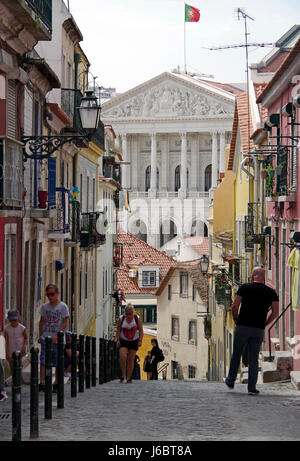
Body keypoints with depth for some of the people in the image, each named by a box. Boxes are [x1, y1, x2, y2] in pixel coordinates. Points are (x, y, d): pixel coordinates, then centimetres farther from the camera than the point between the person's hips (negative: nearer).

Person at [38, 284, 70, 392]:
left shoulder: (63, 306, -3)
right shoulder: (44, 307, 9)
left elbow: (64, 324, -7)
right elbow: (41, 322, 16)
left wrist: (56, 335, -16)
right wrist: (40, 336, 8)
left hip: (57, 339, -3)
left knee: (58, 363, 3)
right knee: (43, 361, -7)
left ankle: (56, 384, 14)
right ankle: (42, 383, -7)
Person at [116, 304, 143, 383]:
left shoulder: (137, 319, -6)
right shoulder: (121, 319, -5)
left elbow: (141, 330, -1)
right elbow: (118, 330, 1)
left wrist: (140, 340, -11)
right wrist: (118, 340, -9)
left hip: (134, 342, 0)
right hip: (123, 341, 0)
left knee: (131, 359, 1)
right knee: (123, 357, -20)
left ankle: (129, 378, 8)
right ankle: (123, 375, -10)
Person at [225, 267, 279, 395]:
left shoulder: (244, 287, -2)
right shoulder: (271, 292, 4)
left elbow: (235, 306, -6)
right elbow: (275, 312, 0)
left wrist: (236, 320, 10)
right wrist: (265, 324, 12)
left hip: (243, 327, -1)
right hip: (258, 330, 1)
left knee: (236, 354, 14)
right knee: (254, 358, 5)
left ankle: (230, 381, 24)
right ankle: (252, 388, 2)